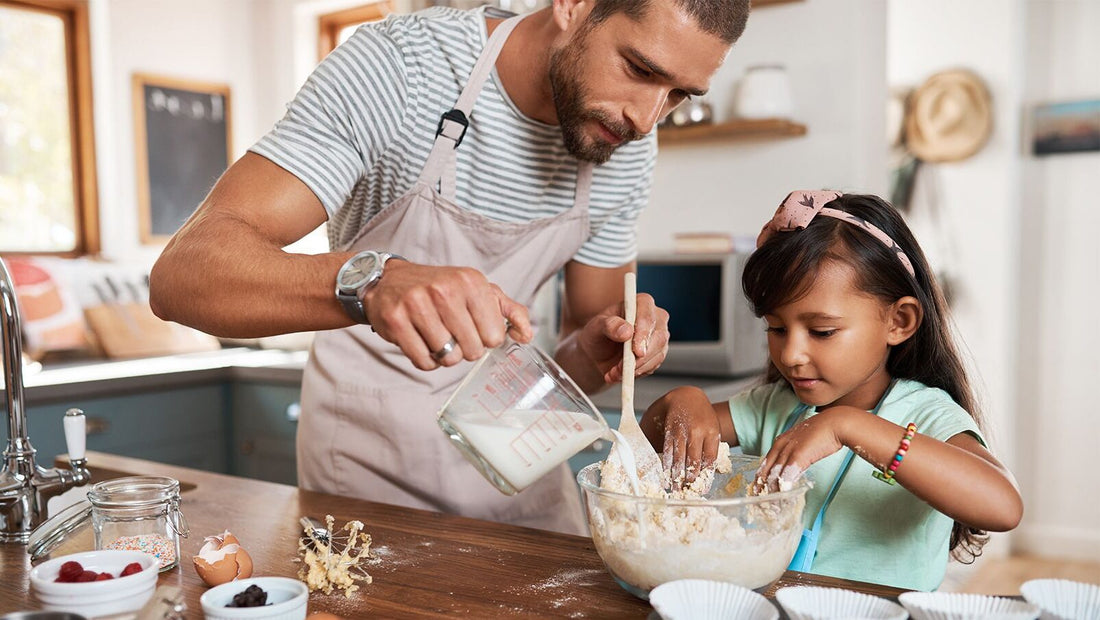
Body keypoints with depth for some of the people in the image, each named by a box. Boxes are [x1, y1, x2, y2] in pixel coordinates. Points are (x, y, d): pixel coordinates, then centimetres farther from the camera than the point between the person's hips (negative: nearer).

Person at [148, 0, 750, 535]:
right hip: (369, 448, -3)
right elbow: (180, 273, -34)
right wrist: (371, 280, -52)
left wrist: (598, 351, -23)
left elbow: (576, 362, 1)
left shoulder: (628, 145, -10)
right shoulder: (394, 64, -25)